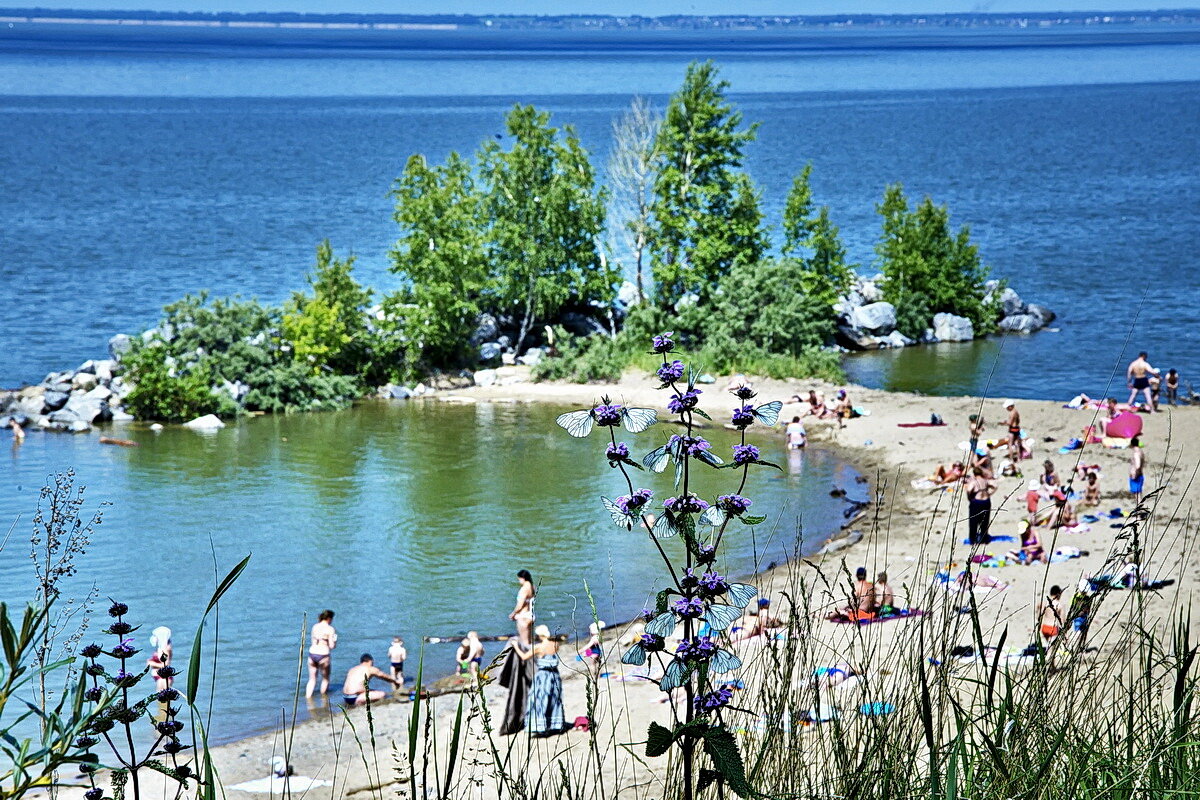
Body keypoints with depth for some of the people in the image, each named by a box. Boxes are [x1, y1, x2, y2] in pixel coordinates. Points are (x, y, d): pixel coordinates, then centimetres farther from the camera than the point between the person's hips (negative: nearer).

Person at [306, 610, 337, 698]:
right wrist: (335, 637, 9)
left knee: (312, 679, 12)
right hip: (323, 655, -5)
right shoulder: (330, 629, -7)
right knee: (325, 678, 16)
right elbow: (332, 646, -8)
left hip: (312, 653, 5)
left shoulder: (315, 627, 8)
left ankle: (307, 697, 1)